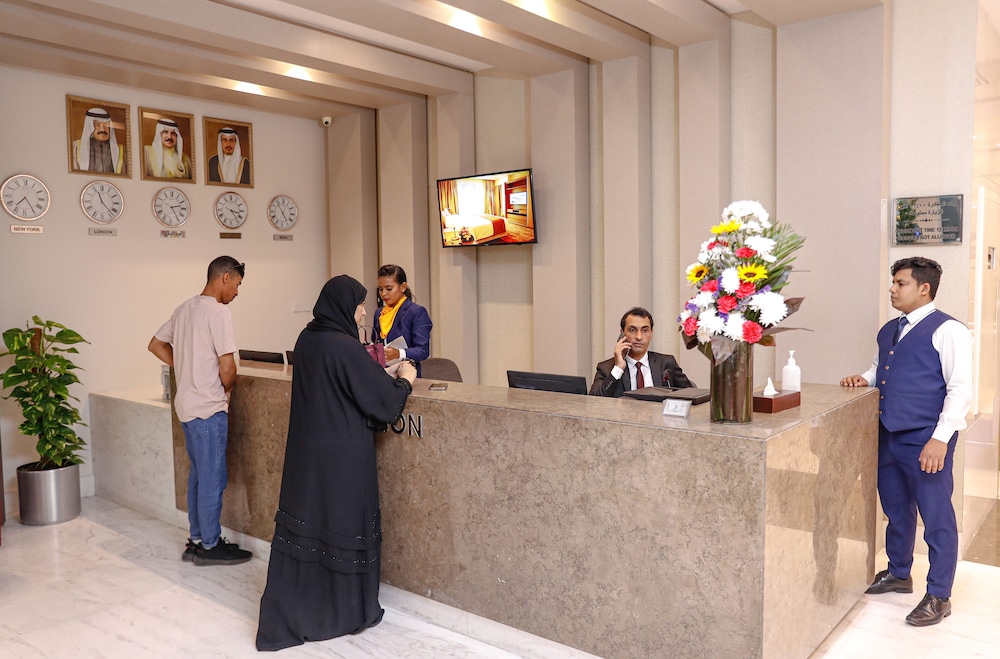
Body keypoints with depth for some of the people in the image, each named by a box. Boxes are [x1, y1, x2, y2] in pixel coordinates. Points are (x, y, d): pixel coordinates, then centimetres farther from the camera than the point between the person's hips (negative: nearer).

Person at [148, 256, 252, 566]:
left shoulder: (185, 308, 10)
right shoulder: (218, 312, -17)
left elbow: (156, 345, 19)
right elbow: (227, 368, -20)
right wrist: (227, 390, 0)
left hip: (186, 405, 9)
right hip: (209, 407, -9)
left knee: (198, 474, 17)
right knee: (213, 478, 1)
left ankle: (197, 540, 26)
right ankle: (210, 547, 11)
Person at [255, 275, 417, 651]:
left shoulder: (307, 339, 5)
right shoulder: (345, 347, -20)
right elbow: (383, 398, -16)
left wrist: (385, 377, 17)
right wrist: (404, 381, 4)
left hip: (305, 451, 8)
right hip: (341, 455, -7)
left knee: (303, 526, 13)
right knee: (344, 527, 8)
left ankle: (284, 617, 21)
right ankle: (347, 614, 25)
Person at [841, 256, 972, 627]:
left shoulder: (947, 331, -11)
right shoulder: (889, 331, 12)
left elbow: (961, 388, -15)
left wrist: (940, 438, -20)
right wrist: (865, 380, 5)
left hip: (925, 442, -7)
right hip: (888, 437, 7)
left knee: (936, 518, 5)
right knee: (896, 510, 20)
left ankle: (938, 597, 19)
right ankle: (898, 574, 38)